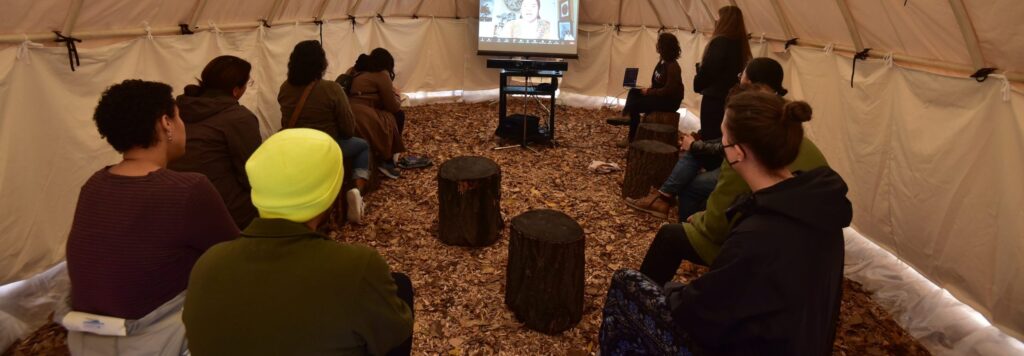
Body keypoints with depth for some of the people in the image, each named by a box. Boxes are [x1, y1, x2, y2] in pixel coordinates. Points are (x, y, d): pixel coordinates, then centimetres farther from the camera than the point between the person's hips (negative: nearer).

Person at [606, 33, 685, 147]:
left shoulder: (672, 67, -21)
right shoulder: (662, 61, 7)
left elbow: (668, 90, -25)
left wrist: (649, 92, -19)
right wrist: (648, 89, -3)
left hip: (670, 101, -9)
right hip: (660, 95, 9)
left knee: (634, 105, -17)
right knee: (633, 92, 1)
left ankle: (632, 138, -4)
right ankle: (626, 116, -21)